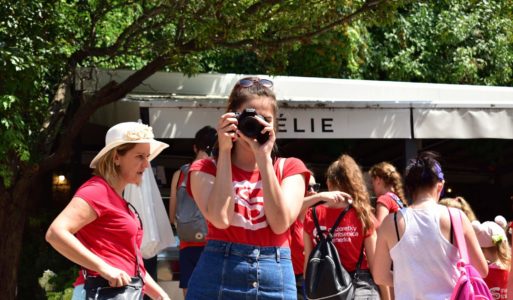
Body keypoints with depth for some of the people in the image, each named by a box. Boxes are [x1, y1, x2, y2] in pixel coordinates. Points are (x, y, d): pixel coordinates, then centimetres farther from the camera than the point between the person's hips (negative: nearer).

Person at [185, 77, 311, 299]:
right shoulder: (206, 169, 8)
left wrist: (264, 158, -7)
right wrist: (224, 151, -5)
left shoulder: (290, 168, 12)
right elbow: (220, 218, -12)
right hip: (218, 277, -1)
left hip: (276, 279, 1)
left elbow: (281, 223, -6)